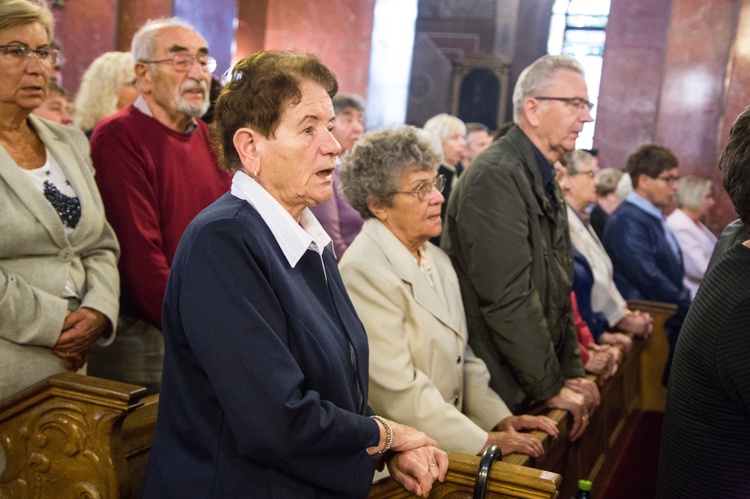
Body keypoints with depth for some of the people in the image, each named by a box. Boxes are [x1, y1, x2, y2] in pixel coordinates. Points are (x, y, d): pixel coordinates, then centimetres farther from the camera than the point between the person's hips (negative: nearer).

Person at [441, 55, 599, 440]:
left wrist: (572, 372, 9)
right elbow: (507, 298, -23)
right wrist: (552, 389, -14)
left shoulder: (544, 179, 11)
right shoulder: (496, 176, -19)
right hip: (496, 390, -9)